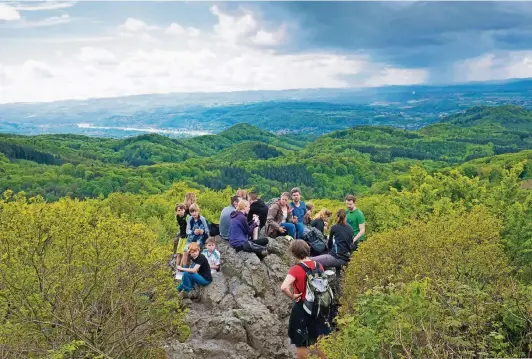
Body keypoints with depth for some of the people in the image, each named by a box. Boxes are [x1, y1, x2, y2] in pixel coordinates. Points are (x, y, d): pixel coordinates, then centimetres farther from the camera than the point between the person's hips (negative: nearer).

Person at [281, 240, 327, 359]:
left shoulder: (296, 269, -19)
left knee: (301, 342, 10)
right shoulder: (318, 265, -2)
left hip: (302, 307, -5)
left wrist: (292, 296, -17)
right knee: (319, 340, 19)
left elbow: (283, 287, -32)